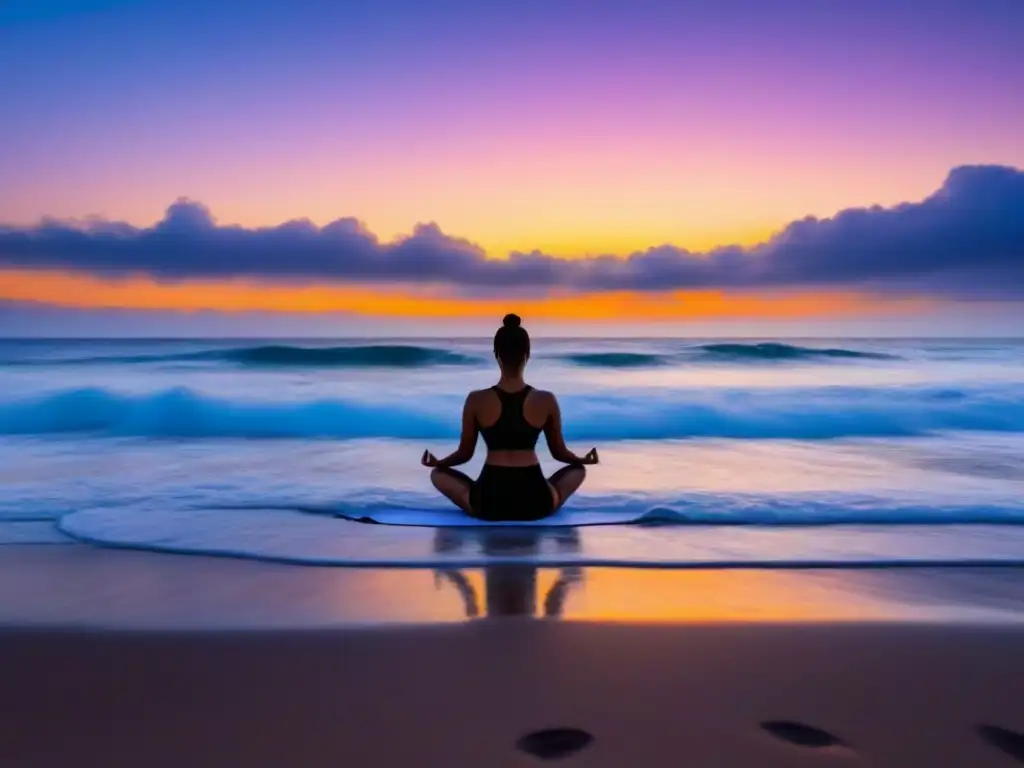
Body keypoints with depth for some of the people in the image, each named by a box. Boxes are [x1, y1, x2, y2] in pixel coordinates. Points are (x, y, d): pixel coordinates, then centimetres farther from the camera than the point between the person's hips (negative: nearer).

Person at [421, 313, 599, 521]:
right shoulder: (546, 400, -5)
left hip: (488, 502, -1)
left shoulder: (476, 400, -6)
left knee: (438, 473, 26)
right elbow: (559, 453, 7)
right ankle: (547, 506, 18)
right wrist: (583, 459, 28)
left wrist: (437, 462, 23)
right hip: (536, 503, 1)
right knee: (578, 469, 30)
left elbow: (465, 453, 4)